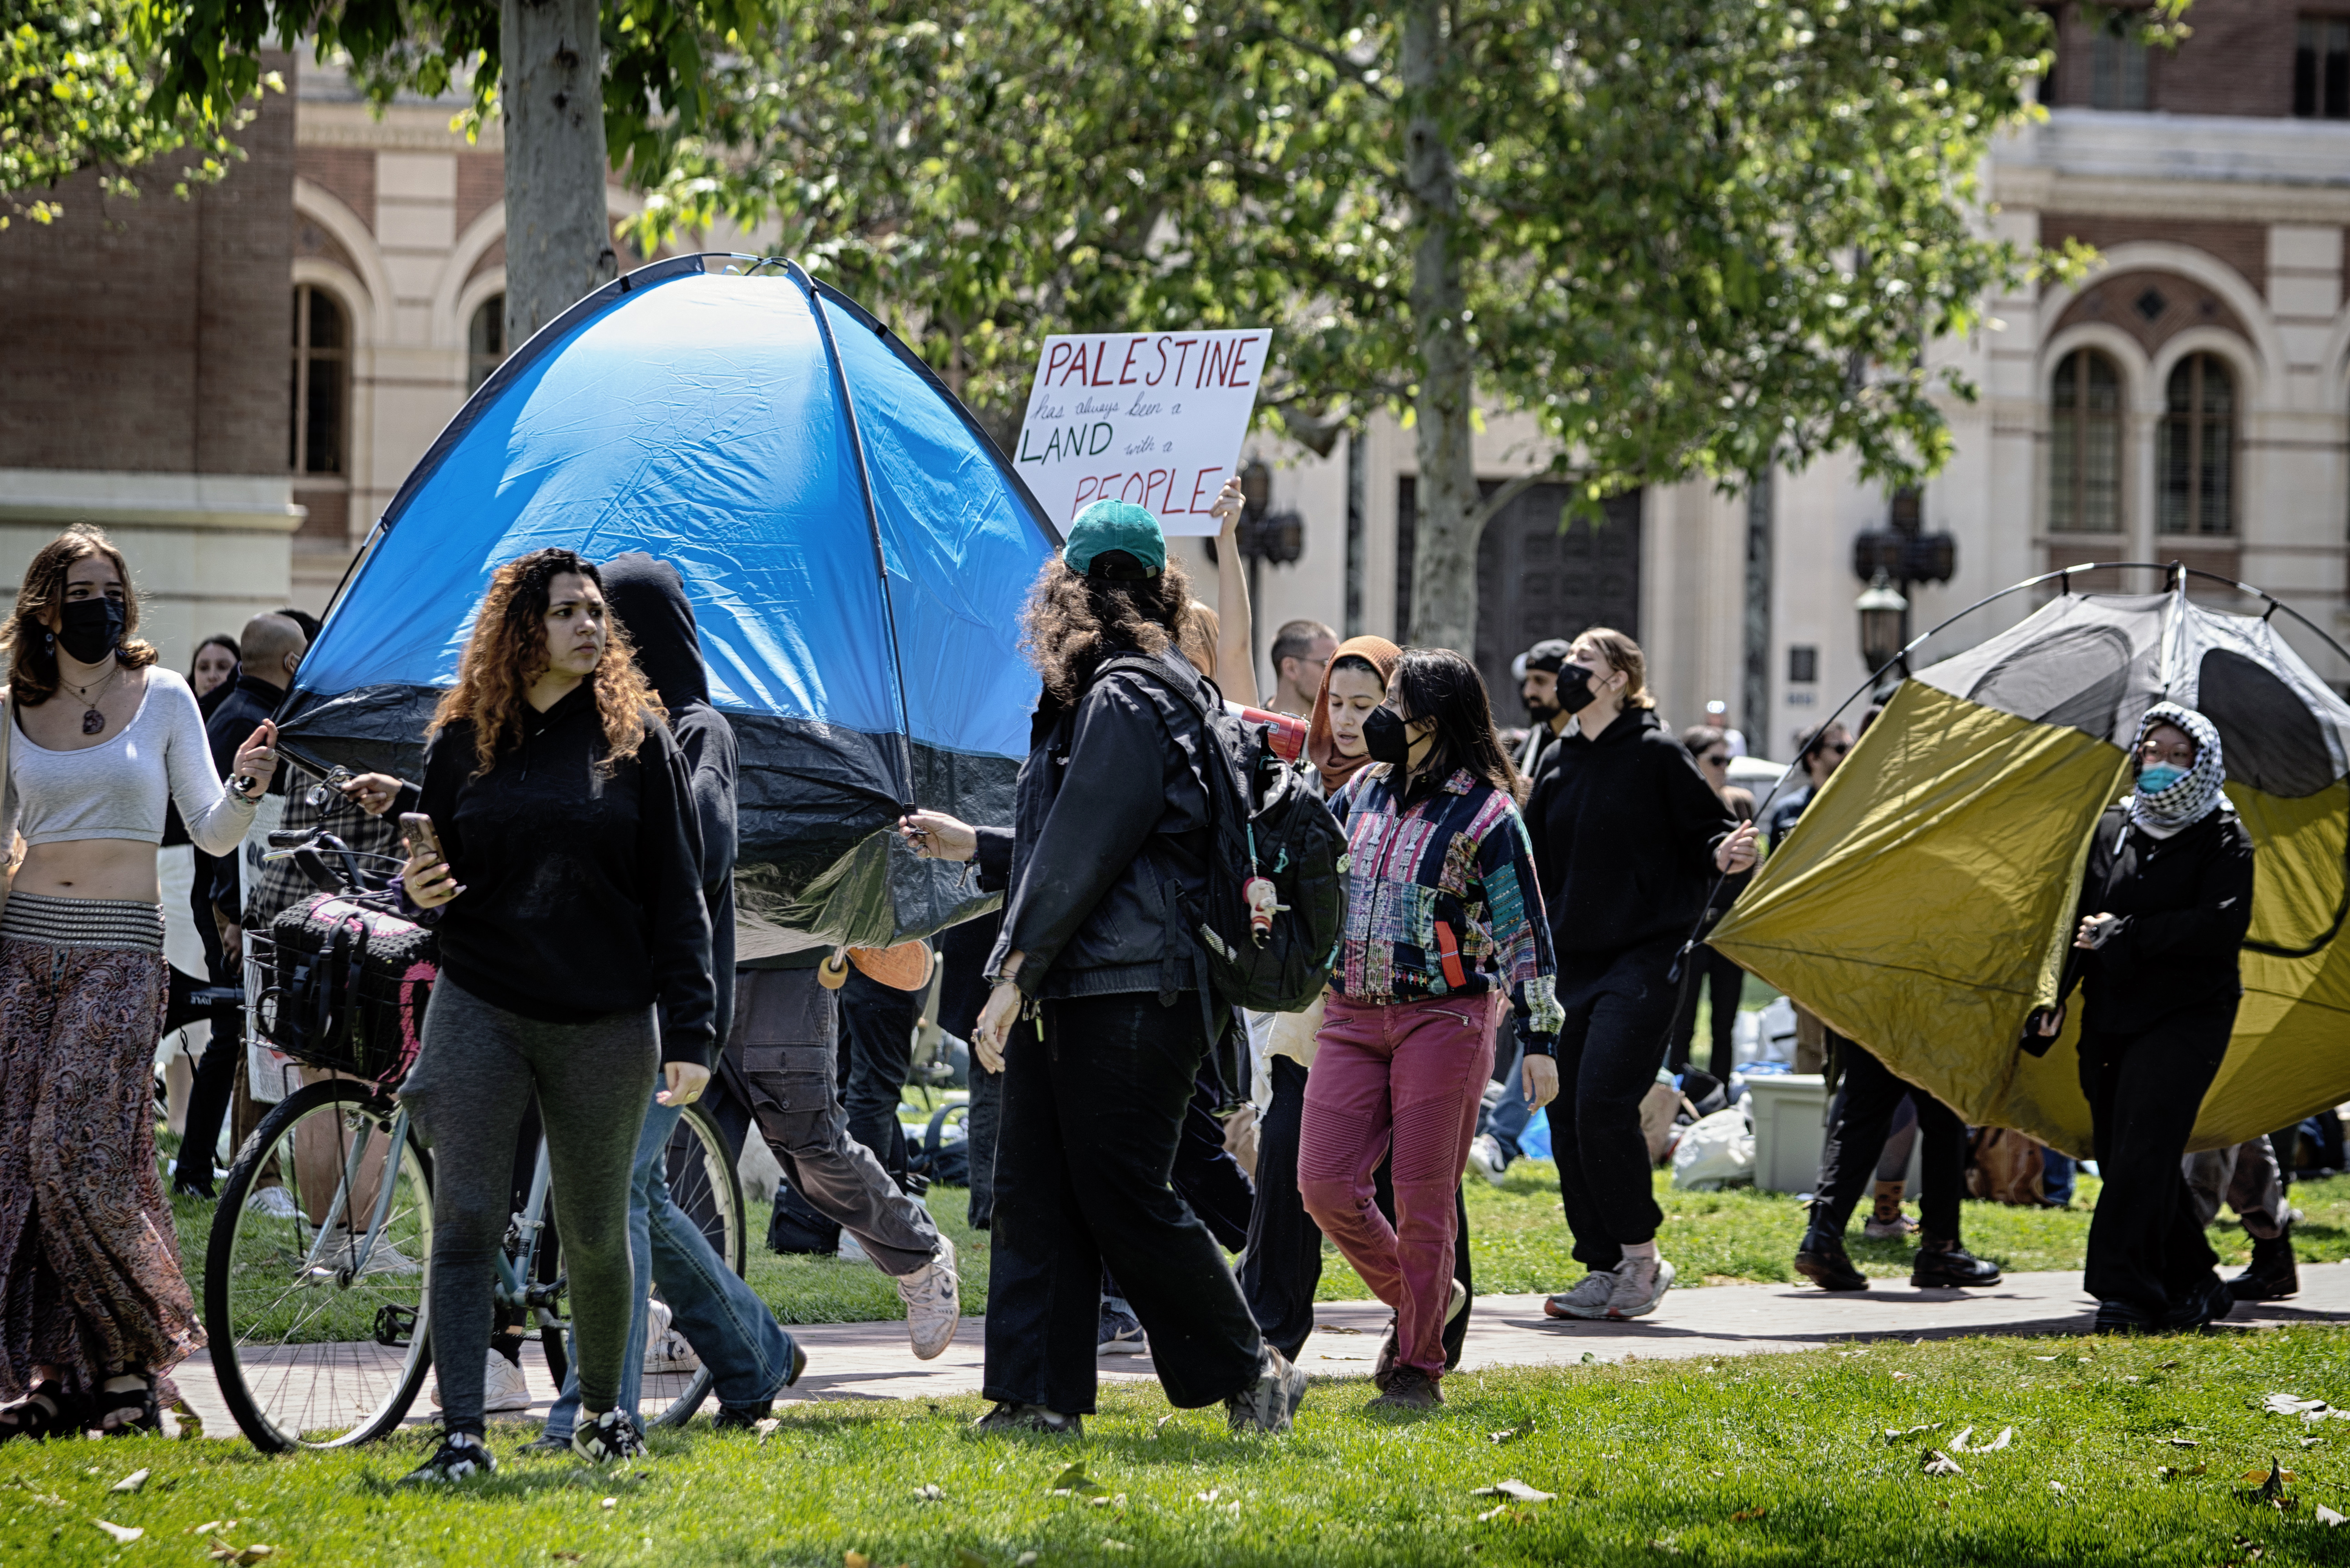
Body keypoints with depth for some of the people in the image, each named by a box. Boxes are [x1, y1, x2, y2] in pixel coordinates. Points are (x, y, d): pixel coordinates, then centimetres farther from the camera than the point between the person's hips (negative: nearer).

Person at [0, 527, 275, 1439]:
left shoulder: (162, 697, 3)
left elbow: (210, 834, 1)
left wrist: (244, 790, -18)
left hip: (120, 952, -3)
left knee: (76, 1155, -14)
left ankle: (133, 1361, 0)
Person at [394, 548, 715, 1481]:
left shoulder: (637, 738, 3)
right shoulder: (463, 743, 6)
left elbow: (677, 896, 1)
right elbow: (436, 874, 16)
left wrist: (690, 1030, -6)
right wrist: (420, 892, -9)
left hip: (604, 1020, 0)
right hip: (480, 1010, 1)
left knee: (596, 1232, 9)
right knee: (465, 1222, -8)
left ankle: (603, 1408, 30)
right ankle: (462, 1436, -9)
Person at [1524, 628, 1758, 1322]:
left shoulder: (1657, 756, -5)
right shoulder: (1557, 764, 14)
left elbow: (1710, 832, -2)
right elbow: (1534, 867, 21)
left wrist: (1724, 855, -23)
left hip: (1643, 958, -7)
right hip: (1570, 962, 7)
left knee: (1603, 1103, -16)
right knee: (1567, 1114, 3)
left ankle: (1641, 1256, -2)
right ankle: (1602, 1269, 10)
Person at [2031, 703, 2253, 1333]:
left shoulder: (2222, 837, -3)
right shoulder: (2110, 830, 13)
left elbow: (2224, 925, -16)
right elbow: (2081, 919, 15)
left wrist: (2125, 936, -17)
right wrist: (2053, 996, 1)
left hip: (2187, 1015, -6)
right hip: (2112, 1017, 6)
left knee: (2143, 1146, -18)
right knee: (2120, 1155, 7)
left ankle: (2125, 1291, -19)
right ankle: (2194, 1286, 20)